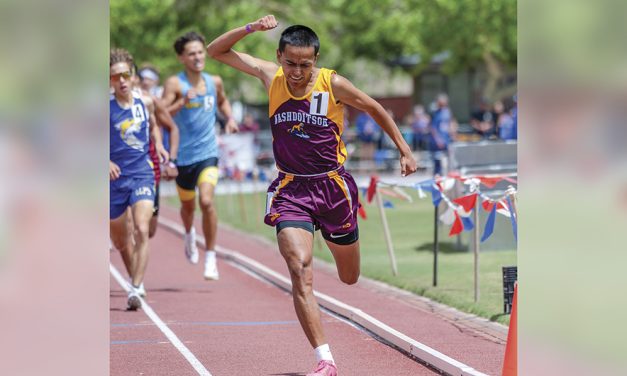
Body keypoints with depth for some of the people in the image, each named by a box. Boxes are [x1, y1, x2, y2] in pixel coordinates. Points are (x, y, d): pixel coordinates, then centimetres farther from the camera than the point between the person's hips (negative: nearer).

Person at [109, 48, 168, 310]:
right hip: (115, 178, 0)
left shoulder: (144, 102, 1)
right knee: (120, 241, 13)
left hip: (142, 174, 0)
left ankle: (135, 289, -22)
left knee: (142, 231, -20)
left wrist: (158, 144, 5)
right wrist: (106, 162, -22)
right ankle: (135, 279, 39)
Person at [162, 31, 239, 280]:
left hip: (208, 154, 0)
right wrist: (183, 101, -34)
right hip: (183, 155, 0)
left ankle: (211, 258, -10)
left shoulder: (215, 82, 3)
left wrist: (230, 118, 8)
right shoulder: (174, 84, -11)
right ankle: (189, 235, 54)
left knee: (206, 201, -20)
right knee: (188, 205, 18)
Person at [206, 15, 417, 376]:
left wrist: (405, 150, 7)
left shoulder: (333, 84, -11)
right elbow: (216, 50, 0)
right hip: (291, 188, 0)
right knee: (300, 269, -22)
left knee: (350, 278, 16)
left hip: (333, 186, 0)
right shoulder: (271, 76, -5)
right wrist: (251, 28, -15)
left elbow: (376, 109, 5)